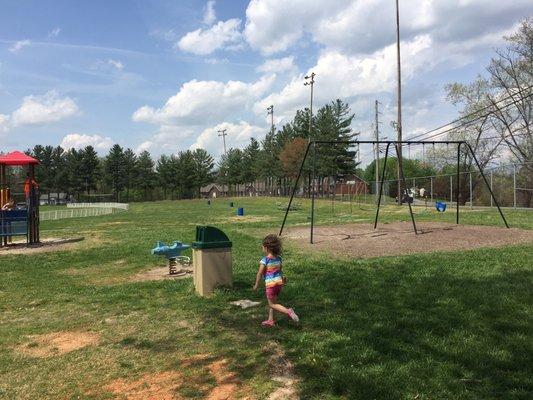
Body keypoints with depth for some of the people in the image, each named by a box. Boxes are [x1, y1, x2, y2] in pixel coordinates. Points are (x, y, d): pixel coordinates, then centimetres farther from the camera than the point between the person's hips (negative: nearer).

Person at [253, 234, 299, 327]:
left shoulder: (264, 260, -15)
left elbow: (259, 274, -11)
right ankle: (270, 320, 27)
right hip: (279, 282, 7)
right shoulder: (278, 258, 3)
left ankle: (288, 312, -13)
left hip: (270, 284, -7)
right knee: (272, 302, 20)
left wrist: (256, 285, 1)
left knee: (272, 304, 5)